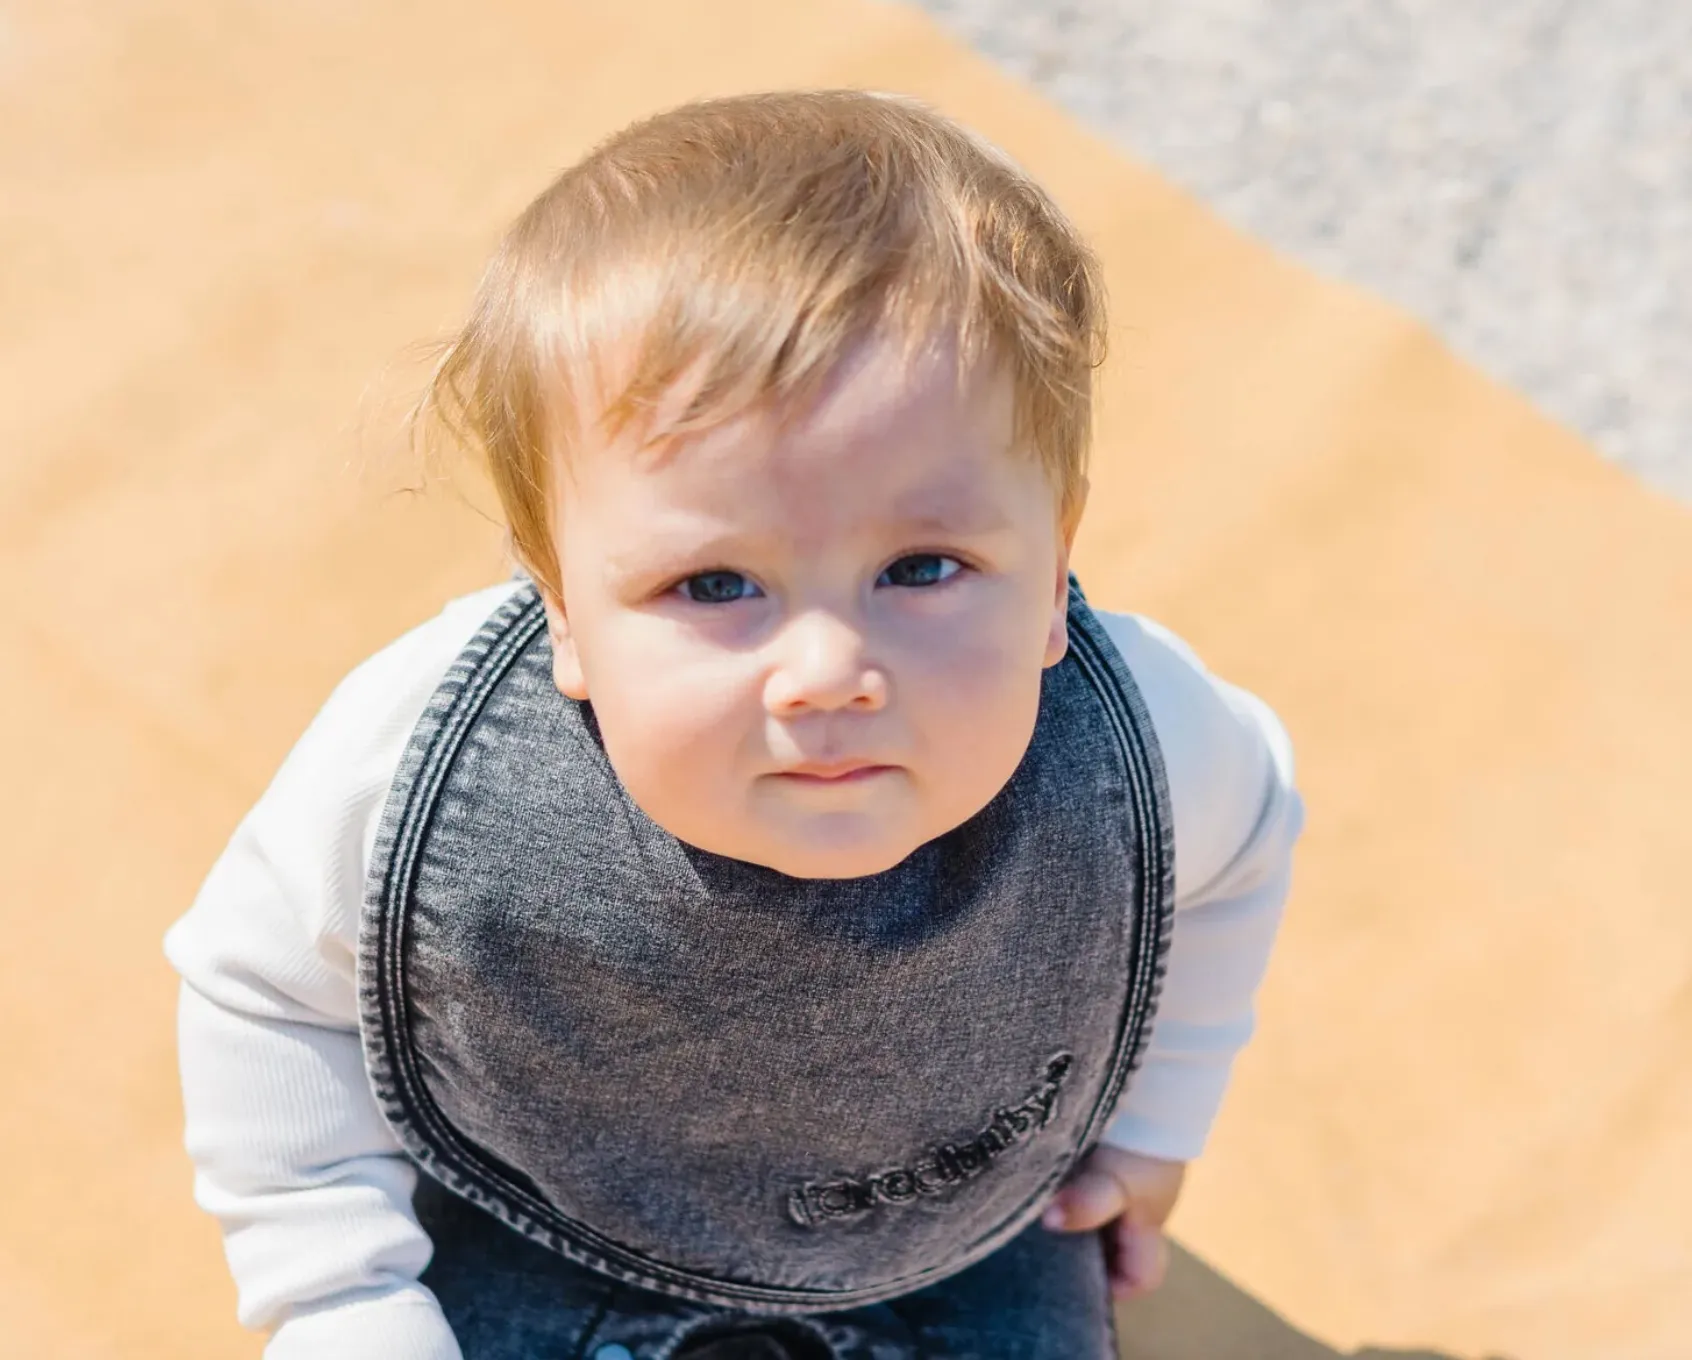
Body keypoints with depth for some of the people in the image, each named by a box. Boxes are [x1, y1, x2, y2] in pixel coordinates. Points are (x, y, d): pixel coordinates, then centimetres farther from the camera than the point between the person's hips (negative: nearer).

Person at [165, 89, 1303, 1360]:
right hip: (540, 1227, 0)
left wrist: (1154, 1118, 3)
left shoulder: (1136, 748, -32)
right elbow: (264, 984, -14)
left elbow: (1246, 835, -5)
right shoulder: (418, 761, -37)